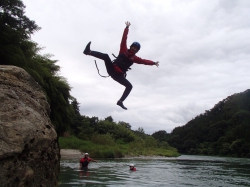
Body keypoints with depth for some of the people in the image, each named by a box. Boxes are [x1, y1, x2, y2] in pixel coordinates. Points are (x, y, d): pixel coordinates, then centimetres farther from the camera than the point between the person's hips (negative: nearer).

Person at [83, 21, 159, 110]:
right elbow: (124, 39, 1)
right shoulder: (123, 50, 6)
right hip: (112, 69, -2)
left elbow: (144, 61, 4)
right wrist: (127, 27, -4)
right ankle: (89, 52, -35)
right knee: (106, 56, -27)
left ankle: (120, 101, -8)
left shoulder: (134, 58, 10)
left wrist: (153, 63, -7)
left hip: (119, 75, 2)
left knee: (129, 86, -16)